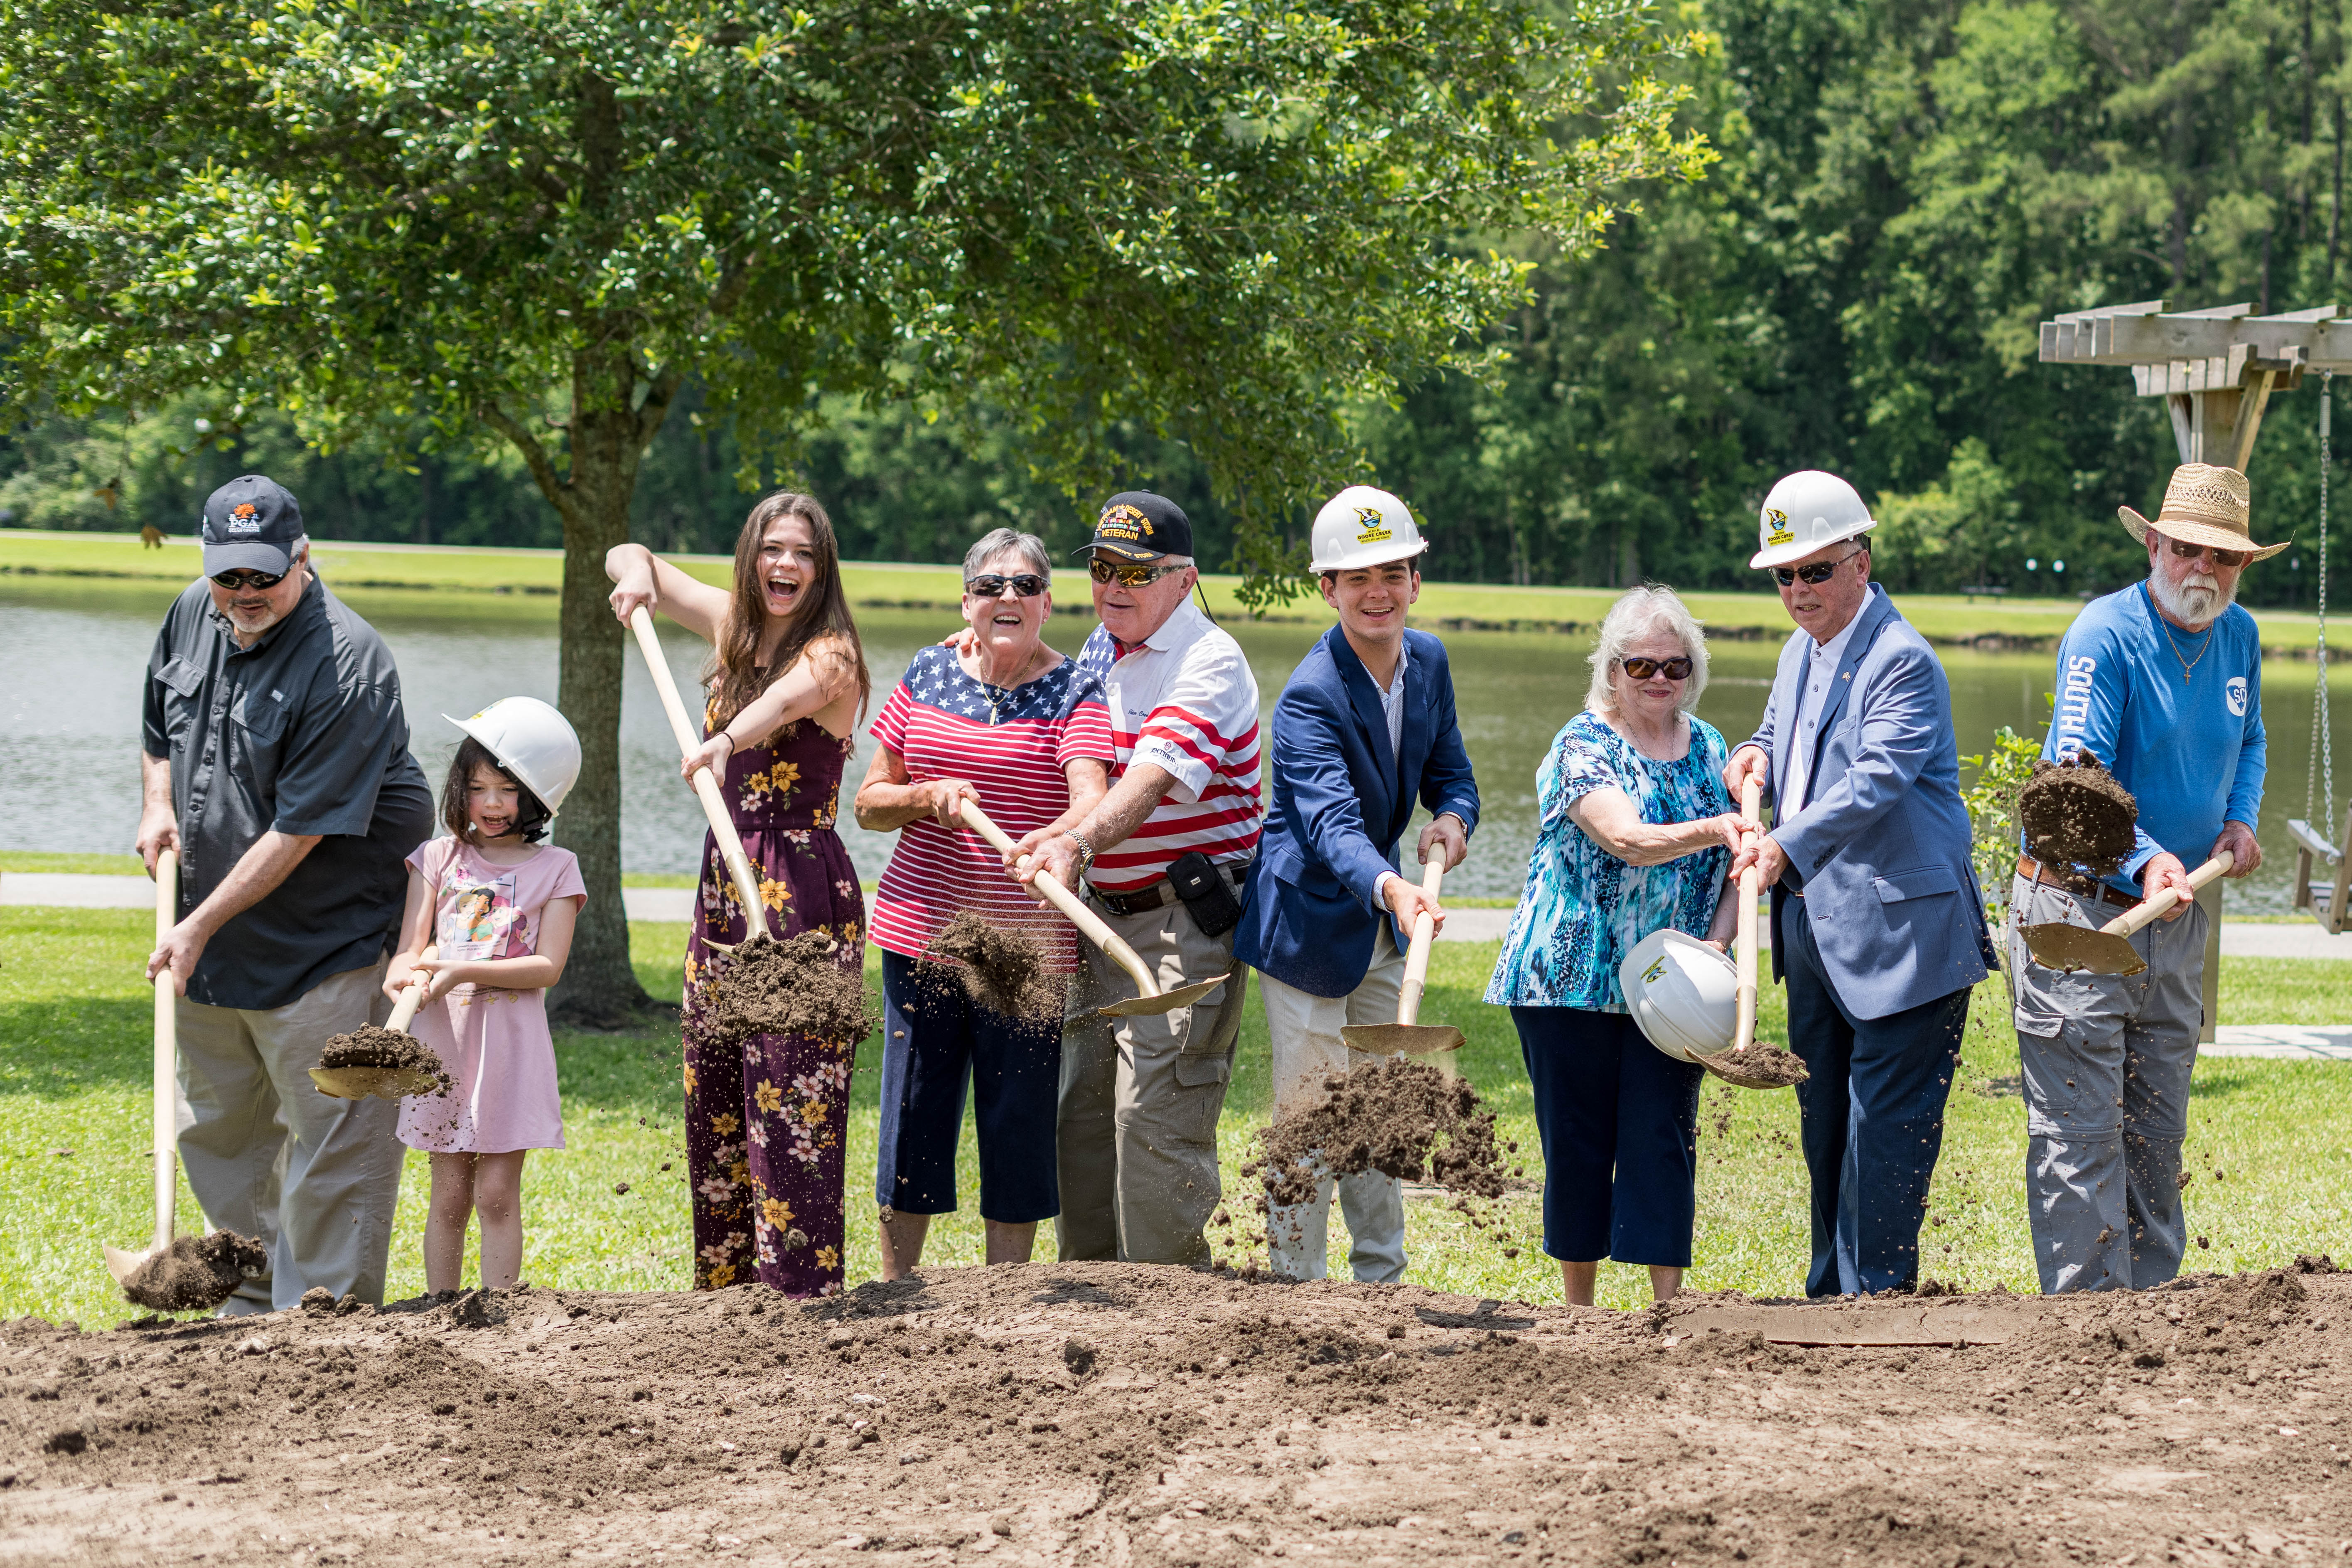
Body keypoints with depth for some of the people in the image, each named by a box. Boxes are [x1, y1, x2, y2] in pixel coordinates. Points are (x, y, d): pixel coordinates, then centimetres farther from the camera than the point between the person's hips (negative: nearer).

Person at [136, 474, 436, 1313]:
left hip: (321, 951, -8)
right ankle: (251, 1299, 31)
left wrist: (201, 926, -20)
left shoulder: (349, 663, -21)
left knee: (331, 1139, -5)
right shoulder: (194, 615, 3)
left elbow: (299, 831, -22)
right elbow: (159, 730, 23)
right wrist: (157, 801, 2)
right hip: (211, 950, 8)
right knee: (215, 1132, 17)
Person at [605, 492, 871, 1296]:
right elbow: (627, 557, 20)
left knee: (791, 1105, -12)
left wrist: (727, 740, -53)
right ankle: (721, 1298, 19)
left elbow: (784, 698, -33)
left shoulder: (829, 653, -10)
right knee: (713, 1099, 10)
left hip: (803, 892, -8)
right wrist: (636, 574, -4)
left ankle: (802, 1299, -12)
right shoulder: (732, 625, 11)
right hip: (723, 883, 8)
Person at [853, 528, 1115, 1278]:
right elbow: (869, 803, 10)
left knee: (1020, 1123, 1)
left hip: (1026, 943, -3)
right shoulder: (928, 675, 8)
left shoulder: (1075, 693, -3)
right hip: (919, 930, 3)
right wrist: (931, 796, -10)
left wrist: (1063, 839, -42)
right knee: (912, 1115, 6)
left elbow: (1092, 800, -20)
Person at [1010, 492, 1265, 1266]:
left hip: (1186, 919, -8)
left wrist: (1078, 842, -46)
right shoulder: (1098, 651, 13)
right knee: (1082, 1107, 10)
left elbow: (1150, 781, -29)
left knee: (1156, 1114, -12)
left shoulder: (1209, 663, -14)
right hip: (1106, 915, 8)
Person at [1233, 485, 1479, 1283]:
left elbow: (1451, 774, 8)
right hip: (1308, 925, -7)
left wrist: (1451, 819, -16)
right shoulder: (1309, 697, -25)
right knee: (1308, 1113, -5)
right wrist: (1392, 888, -56)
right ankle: (1296, 1286, 4)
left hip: (1383, 924, 7)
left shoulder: (1428, 661, -2)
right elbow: (1332, 823, -37)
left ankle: (1382, 1278, 29)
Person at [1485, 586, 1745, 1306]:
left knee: (1664, 1137, -3)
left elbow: (1732, 864, 11)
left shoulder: (1706, 746, 9)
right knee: (1578, 1139, 4)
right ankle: (1578, 1309, 15)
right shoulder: (1583, 746, -8)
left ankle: (1668, 1305, 0)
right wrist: (1711, 831, -41)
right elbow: (1626, 841, -24)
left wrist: (1715, 943, -7)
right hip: (1575, 977, -3)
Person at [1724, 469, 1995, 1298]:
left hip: (1896, 932, -9)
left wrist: (1790, 845, -33)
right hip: (1816, 927, 9)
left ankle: (1876, 1297, -3)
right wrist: (1758, 756, 3)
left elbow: (1877, 779, -24)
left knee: (1885, 1122, -6)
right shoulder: (1801, 650, 15)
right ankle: (1829, 1294, 23)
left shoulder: (1902, 659, -14)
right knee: (1823, 1117, 15)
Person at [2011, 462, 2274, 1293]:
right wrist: (2145, 860, -39)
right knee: (2081, 1134, -7)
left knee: (2158, 1132, 13)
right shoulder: (2105, 636, -15)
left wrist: (2241, 819, 6)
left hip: (2177, 918, 7)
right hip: (2080, 906, -7)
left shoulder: (2239, 636, 7)